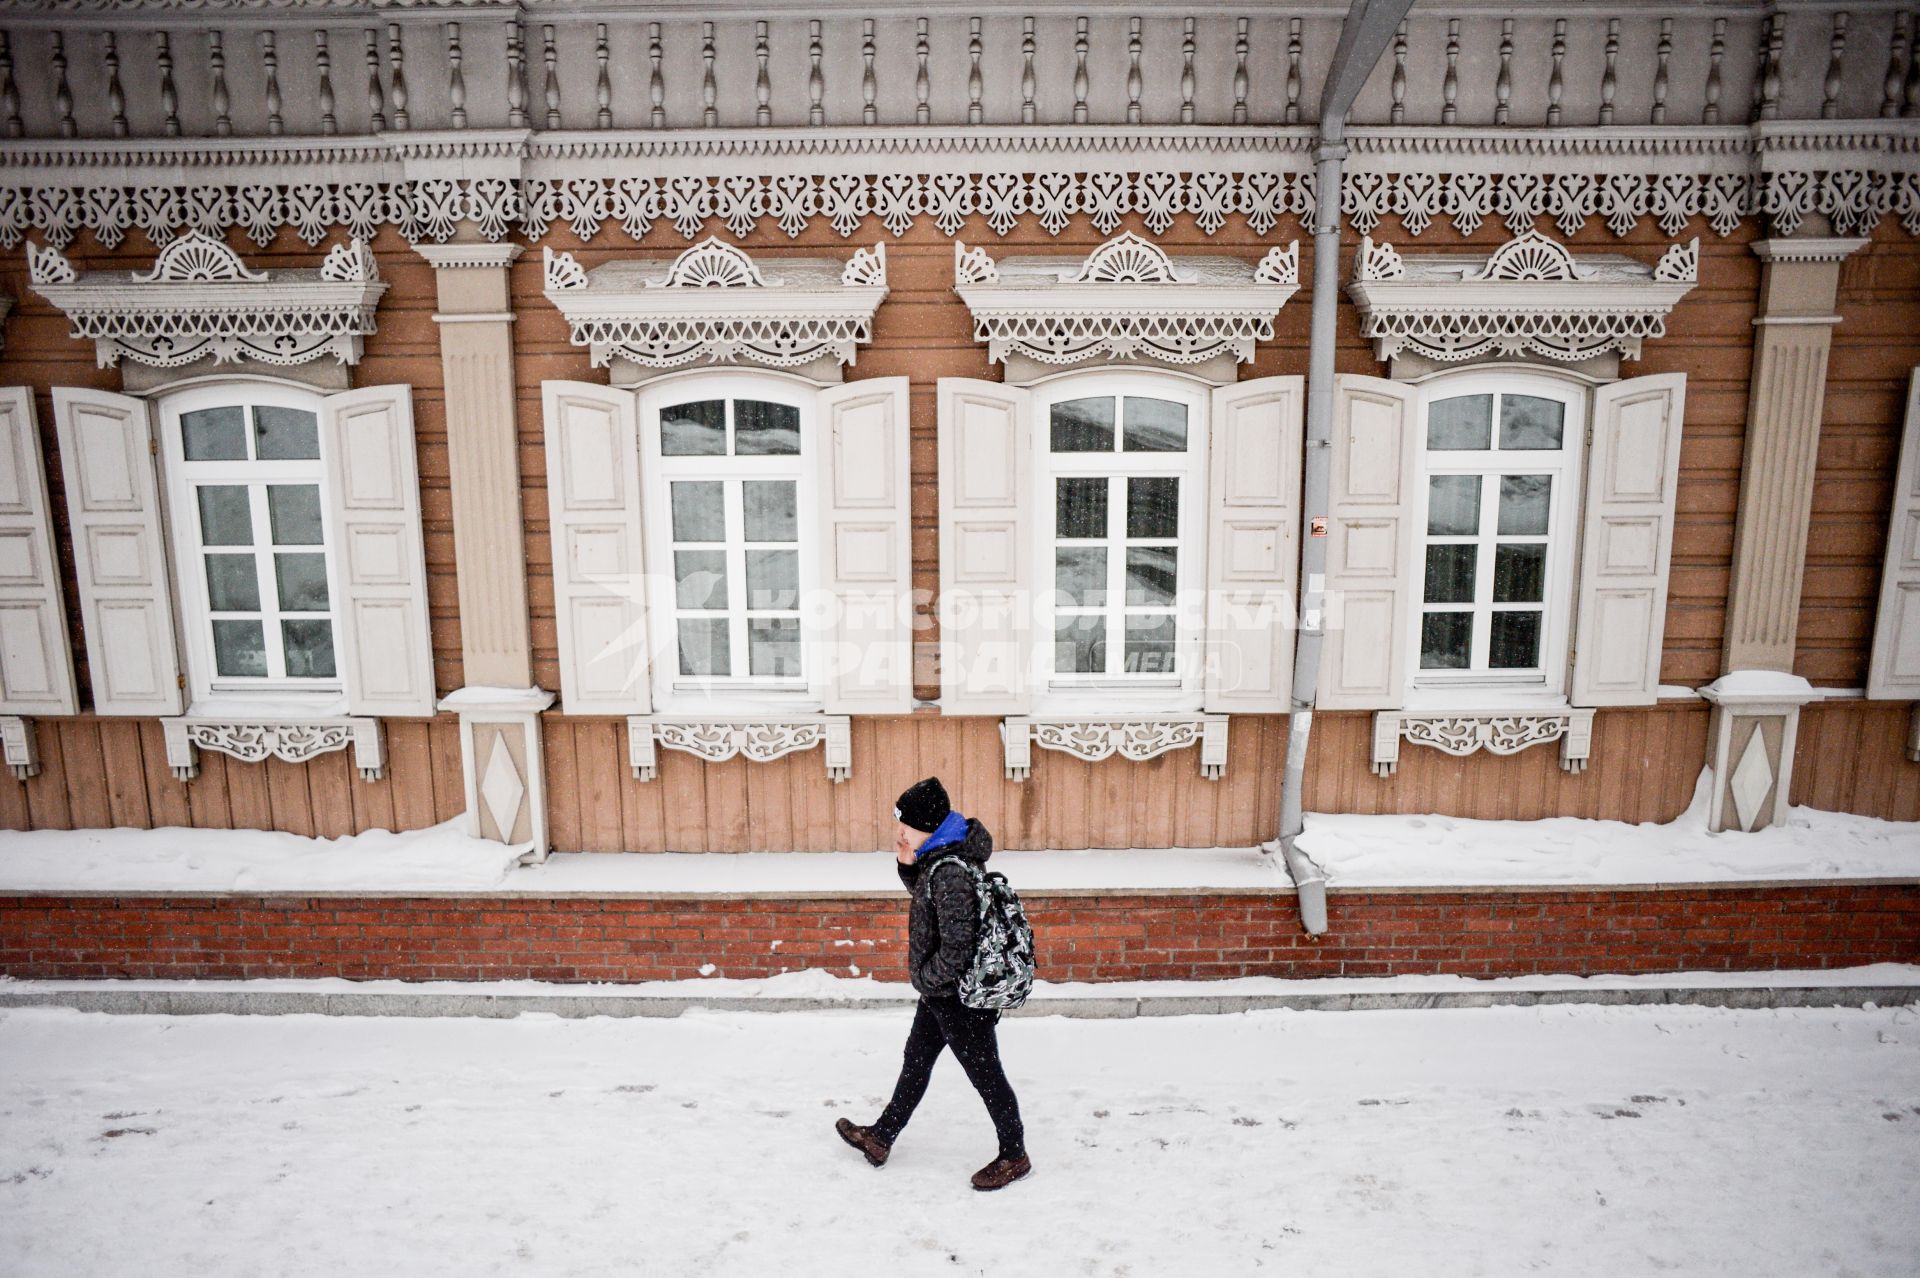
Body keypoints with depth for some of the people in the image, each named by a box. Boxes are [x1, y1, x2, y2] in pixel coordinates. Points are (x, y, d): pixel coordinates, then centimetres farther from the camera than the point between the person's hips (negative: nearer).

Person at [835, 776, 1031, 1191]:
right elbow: (923, 893, 17)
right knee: (916, 1062, 23)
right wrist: (907, 863, -2)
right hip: (940, 994, 10)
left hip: (960, 998, -10)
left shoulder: (950, 874, -31)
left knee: (985, 1074, 9)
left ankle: (1014, 1156, 29)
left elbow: (955, 950, -31)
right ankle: (880, 1138, 41)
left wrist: (925, 976, -14)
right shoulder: (937, 861, -1)